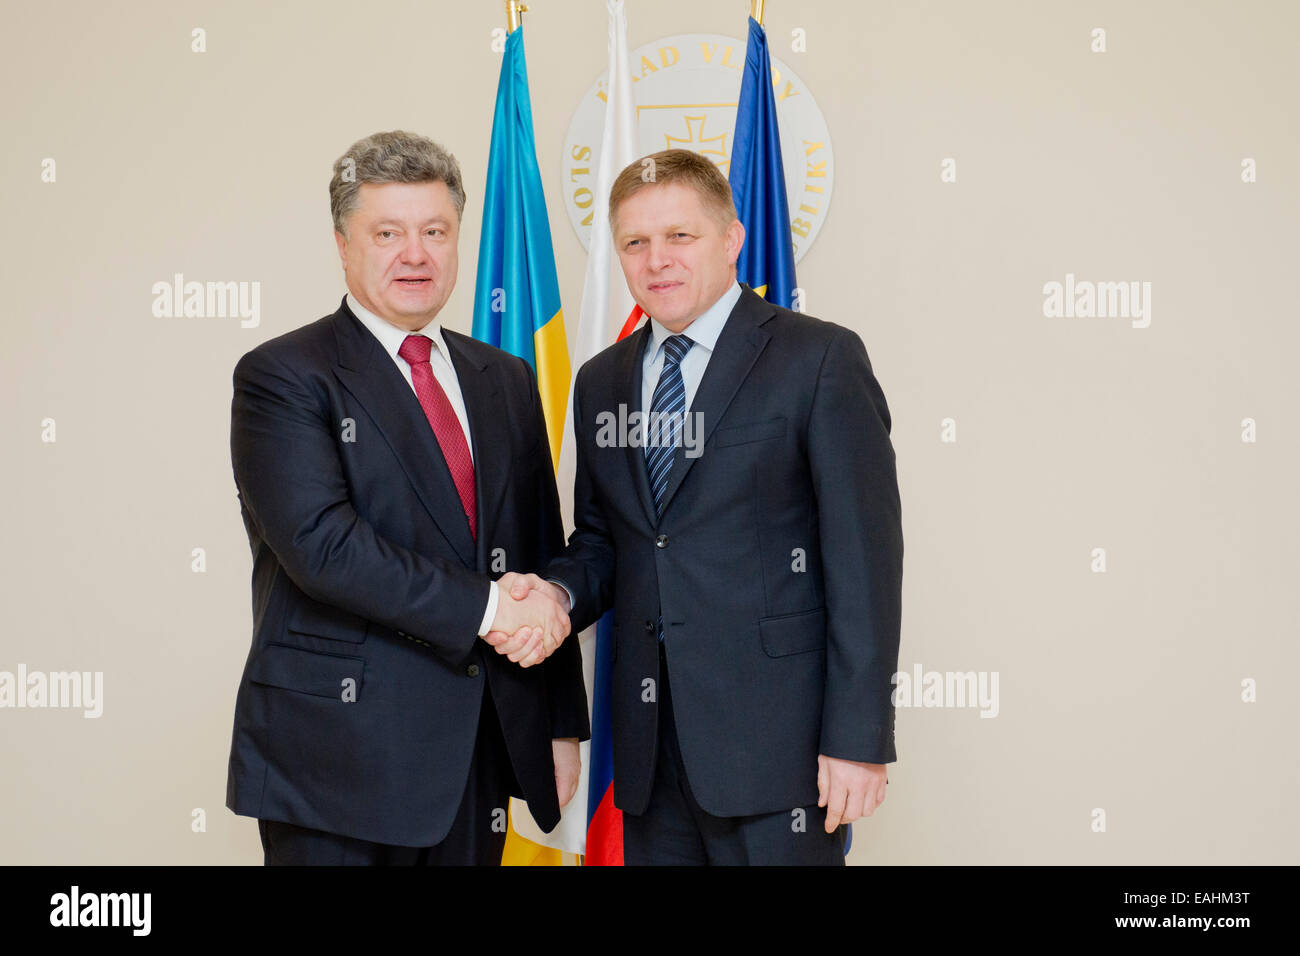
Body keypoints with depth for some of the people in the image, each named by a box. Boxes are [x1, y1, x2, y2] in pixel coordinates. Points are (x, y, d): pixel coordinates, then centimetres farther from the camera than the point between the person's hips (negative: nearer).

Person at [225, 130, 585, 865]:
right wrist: (486, 609, -18)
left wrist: (563, 721, 10)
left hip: (480, 754, 5)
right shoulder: (283, 377, -5)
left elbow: (544, 557, 13)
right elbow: (321, 543, -19)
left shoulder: (506, 380, 13)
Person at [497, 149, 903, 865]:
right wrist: (560, 591, -4)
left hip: (773, 745, -5)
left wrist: (858, 739, -13)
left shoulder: (821, 360, -5)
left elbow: (865, 561, -9)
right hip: (649, 747, 5)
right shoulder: (601, 382, 13)